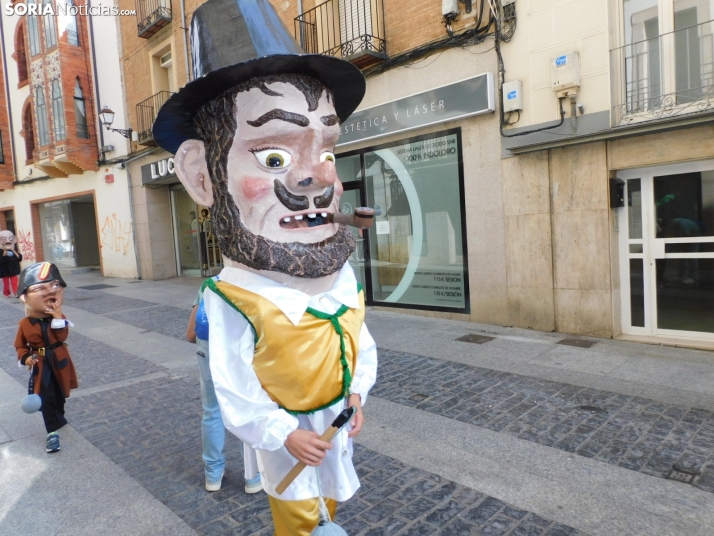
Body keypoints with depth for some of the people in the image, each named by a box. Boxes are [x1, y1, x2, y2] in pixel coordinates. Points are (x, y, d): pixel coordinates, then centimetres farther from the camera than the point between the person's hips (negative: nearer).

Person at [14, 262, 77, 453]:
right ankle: (53, 431, 3)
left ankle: (58, 418, 42)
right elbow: (20, 346, 1)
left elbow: (62, 337, -23)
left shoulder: (58, 317, -8)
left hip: (59, 362, 1)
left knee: (60, 394, 18)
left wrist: (58, 317, -29)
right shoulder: (25, 324, -8)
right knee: (46, 399, -3)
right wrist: (26, 358, -17)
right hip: (41, 366, -1)